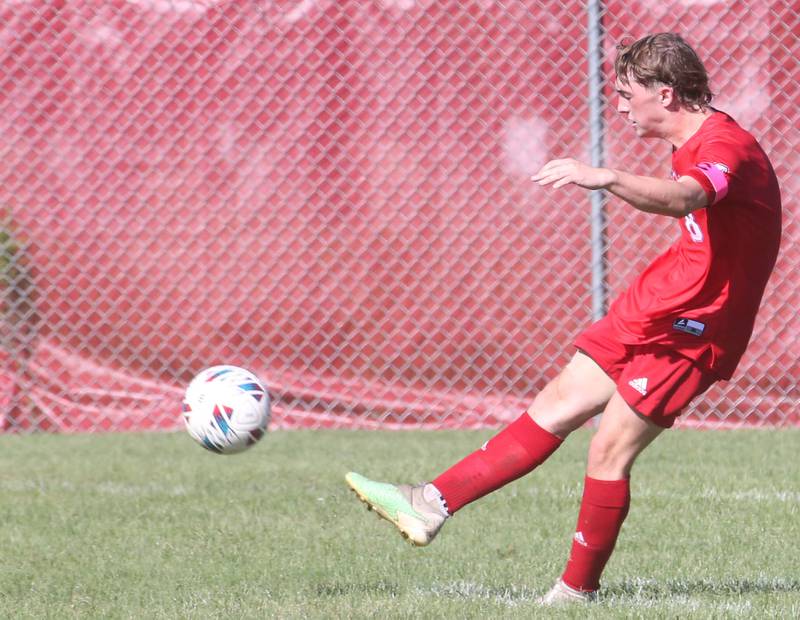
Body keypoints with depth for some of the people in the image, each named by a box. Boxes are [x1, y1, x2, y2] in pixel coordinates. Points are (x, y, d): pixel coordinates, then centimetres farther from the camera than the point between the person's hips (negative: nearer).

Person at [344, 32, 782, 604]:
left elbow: (685, 198, -43)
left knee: (610, 450, -10)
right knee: (555, 406, 7)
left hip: (690, 329, -10)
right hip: (647, 311, 10)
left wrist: (606, 179, -57)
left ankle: (578, 591, 3)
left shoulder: (727, 145, -21)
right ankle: (433, 504, 6)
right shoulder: (695, 145, 12)